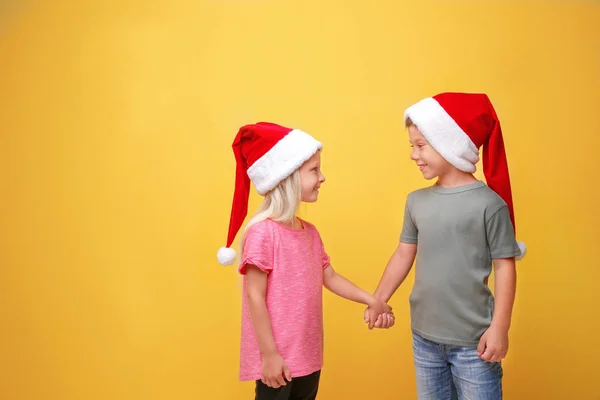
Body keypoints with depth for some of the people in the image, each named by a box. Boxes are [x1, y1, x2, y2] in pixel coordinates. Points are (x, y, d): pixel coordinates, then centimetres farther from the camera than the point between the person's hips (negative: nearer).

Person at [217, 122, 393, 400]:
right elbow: (255, 297, -18)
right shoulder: (263, 232, -19)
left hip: (308, 356, 7)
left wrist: (369, 300, 7)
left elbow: (329, 277, 14)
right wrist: (269, 354, -15)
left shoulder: (309, 232, 5)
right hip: (278, 360, -7)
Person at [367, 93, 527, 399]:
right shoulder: (416, 201, 2)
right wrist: (378, 300, 7)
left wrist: (499, 328, -10)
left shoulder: (488, 202, -13)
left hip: (473, 339, -5)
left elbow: (504, 267, -9)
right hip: (424, 336, 5)